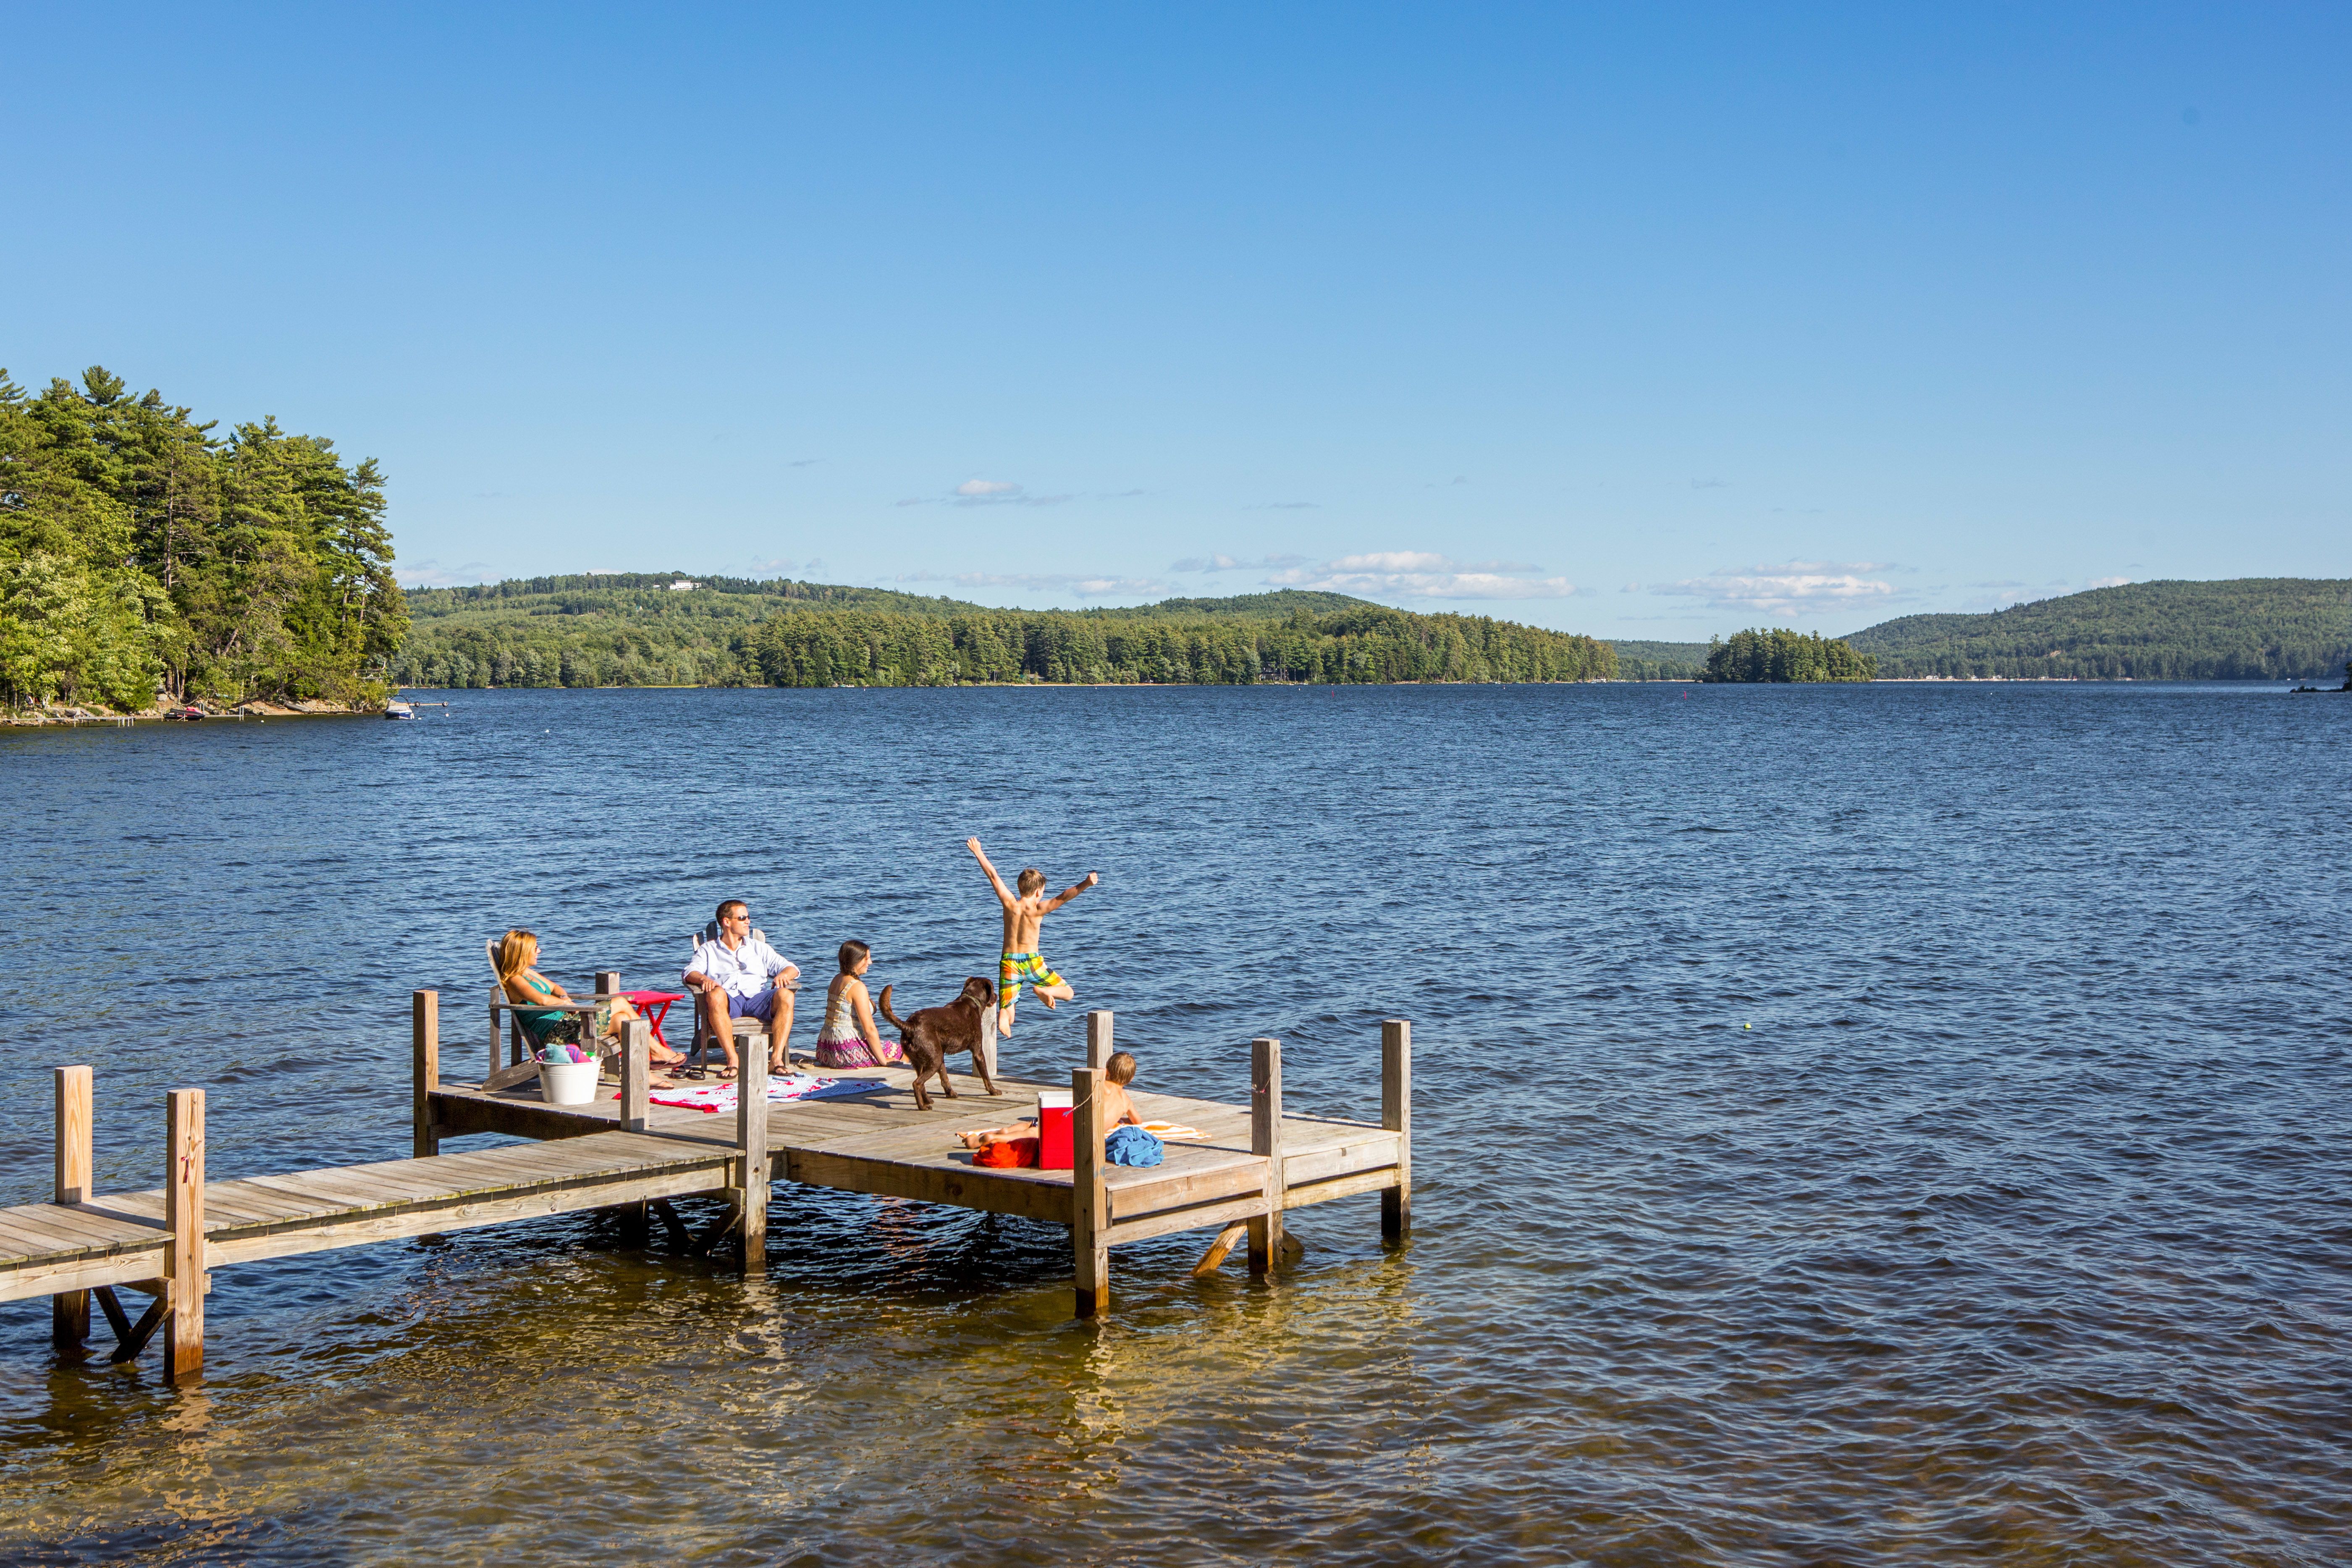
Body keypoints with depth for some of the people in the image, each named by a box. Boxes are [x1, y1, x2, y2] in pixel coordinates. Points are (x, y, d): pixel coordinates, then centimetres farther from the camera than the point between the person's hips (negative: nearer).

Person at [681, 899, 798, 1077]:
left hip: (757, 998, 2)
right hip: (728, 1001, -2)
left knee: (785, 996, -31)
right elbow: (690, 972, 4)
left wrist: (782, 975, -4)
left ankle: (776, 1059, -36)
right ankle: (732, 1060, -41)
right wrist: (704, 978, -20)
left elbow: (792, 968, 21)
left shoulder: (759, 947, 29)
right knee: (716, 995, -39)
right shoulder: (708, 950, 23)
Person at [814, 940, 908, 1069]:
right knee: (903, 1053, 4)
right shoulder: (857, 987, -16)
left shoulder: (836, 980, 12)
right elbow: (869, 1029, -17)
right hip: (848, 1051, -9)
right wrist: (883, 1061, -11)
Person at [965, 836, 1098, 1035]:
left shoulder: (1010, 905, -4)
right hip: (1032, 962, -2)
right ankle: (1044, 990, -19)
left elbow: (993, 876, 0)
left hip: (1009, 963, 2)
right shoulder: (1038, 909, -8)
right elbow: (1062, 897, -21)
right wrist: (1085, 885, -26)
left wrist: (978, 852, 7)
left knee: (1006, 1017, 0)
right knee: (1068, 993, 14)